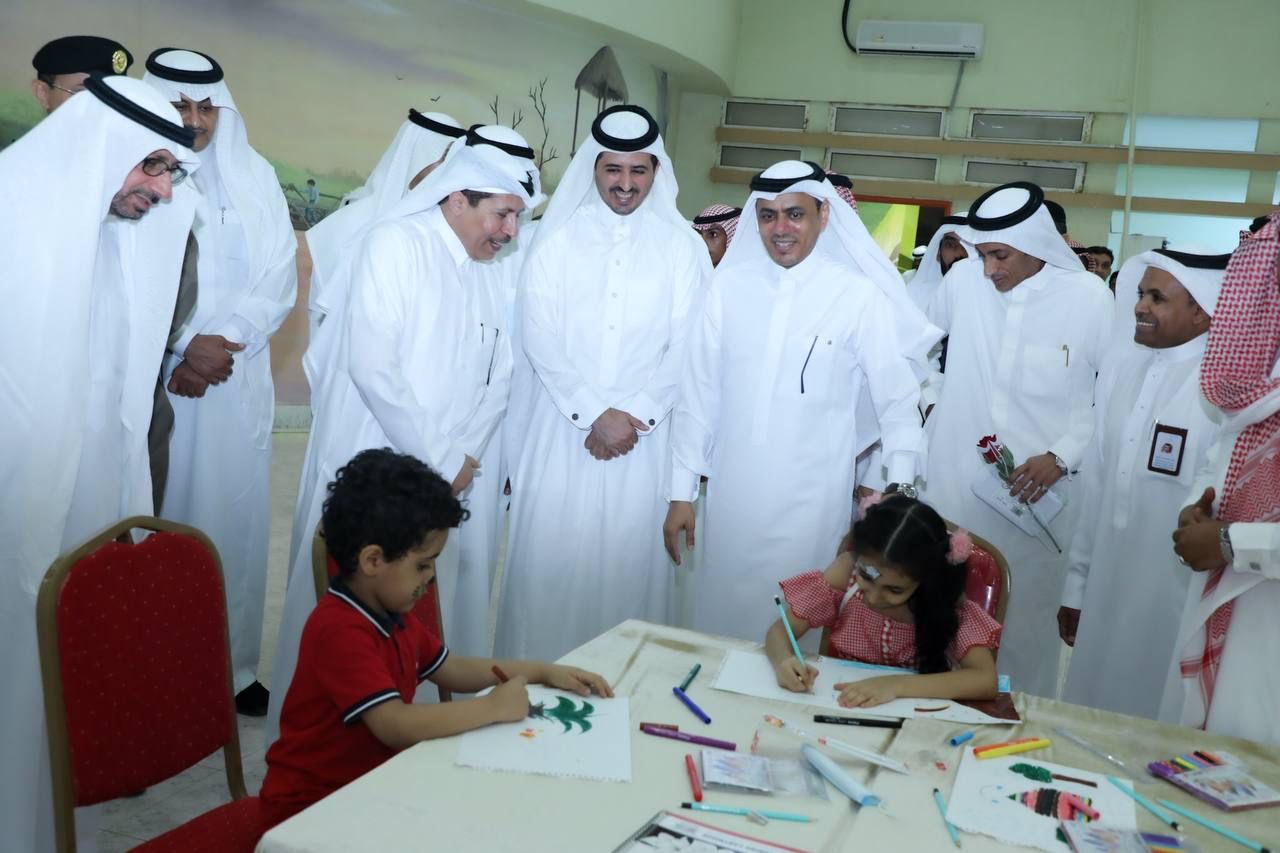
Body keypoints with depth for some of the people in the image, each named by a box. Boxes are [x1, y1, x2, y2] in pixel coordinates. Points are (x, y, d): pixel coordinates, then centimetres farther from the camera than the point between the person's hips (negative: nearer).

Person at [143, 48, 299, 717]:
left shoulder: (253, 178, 10)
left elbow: (278, 278, 3)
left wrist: (220, 343, -11)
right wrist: (178, 348, -12)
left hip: (234, 382, 2)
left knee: (231, 517, 4)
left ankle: (231, 665, 15)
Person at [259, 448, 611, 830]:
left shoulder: (393, 614, 4)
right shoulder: (339, 629, -26)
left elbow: (452, 670, 15)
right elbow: (395, 725, -35)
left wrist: (545, 672, 7)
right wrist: (493, 707, -26)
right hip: (311, 805, -8)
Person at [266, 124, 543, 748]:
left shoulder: (488, 273, 13)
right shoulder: (395, 242, -8)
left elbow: (497, 381, 13)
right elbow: (371, 364, -18)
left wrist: (465, 457, -4)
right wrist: (439, 459, -14)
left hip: (447, 482, 6)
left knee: (424, 617, 10)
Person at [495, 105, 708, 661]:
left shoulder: (681, 245, 5)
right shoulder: (557, 237, 4)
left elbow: (686, 346, 1)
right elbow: (538, 334, -4)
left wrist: (636, 416, -9)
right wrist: (594, 413, -11)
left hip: (645, 434, 0)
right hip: (563, 428, 0)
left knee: (630, 558, 2)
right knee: (552, 556, 1)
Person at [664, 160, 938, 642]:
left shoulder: (860, 297, -7)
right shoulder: (729, 286, 0)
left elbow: (899, 403, -1)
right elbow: (698, 393, 4)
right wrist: (682, 493, 4)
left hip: (812, 501, -2)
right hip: (731, 495, 3)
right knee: (720, 619, 12)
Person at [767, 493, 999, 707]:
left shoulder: (944, 596, -15)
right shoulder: (848, 570, -13)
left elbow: (986, 680, -23)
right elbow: (781, 630, -9)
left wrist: (896, 685, -31)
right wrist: (784, 662, -30)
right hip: (840, 707, 1)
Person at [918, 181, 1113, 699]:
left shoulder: (1092, 299, -7)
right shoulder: (964, 278, -1)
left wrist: (1061, 456, -9)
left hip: (1035, 498, -2)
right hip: (953, 487, 2)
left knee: (1024, 619, 4)